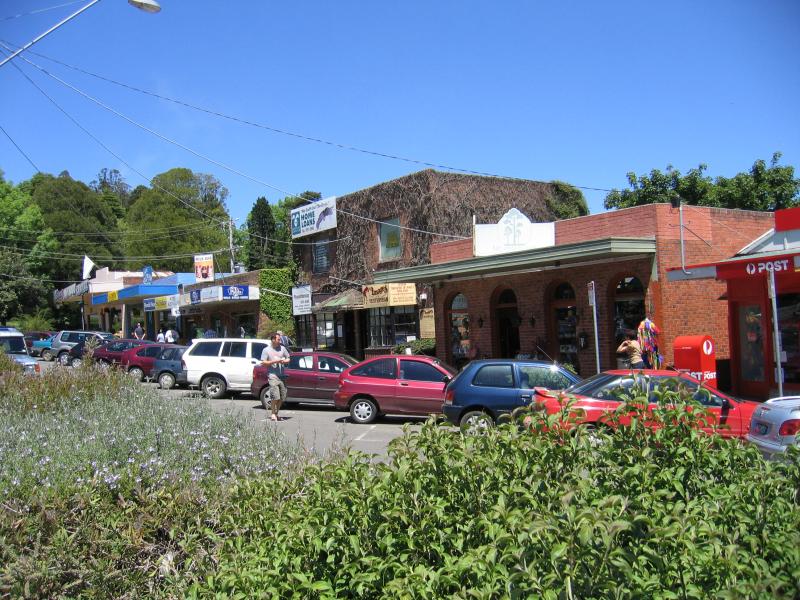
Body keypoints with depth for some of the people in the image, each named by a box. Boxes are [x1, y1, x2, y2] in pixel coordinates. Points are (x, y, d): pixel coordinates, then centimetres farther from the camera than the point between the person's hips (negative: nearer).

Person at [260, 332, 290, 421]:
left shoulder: (282, 348, 12)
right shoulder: (266, 350, 0)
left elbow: (288, 359, 18)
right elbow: (263, 363, -5)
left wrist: (284, 361, -5)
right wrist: (275, 361, -13)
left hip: (282, 376, 5)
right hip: (273, 376, -5)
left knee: (282, 397, 4)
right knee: (275, 396, -14)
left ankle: (276, 413, 18)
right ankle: (273, 414, 0)